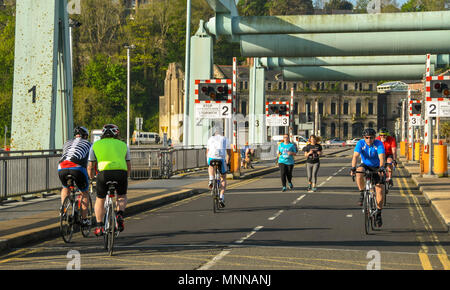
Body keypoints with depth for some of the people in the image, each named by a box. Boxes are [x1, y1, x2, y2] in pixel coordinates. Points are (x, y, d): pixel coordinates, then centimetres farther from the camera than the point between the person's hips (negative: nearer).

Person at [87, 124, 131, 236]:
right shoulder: (123, 145, 26)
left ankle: (99, 226, 16)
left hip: (104, 173, -1)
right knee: (122, 196, 27)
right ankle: (120, 215, 1)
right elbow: (128, 166, 30)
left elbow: (90, 167, 25)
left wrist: (91, 178, 43)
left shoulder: (96, 145, 22)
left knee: (100, 199, 21)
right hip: (121, 172, 1)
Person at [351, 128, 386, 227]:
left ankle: (378, 213, 1)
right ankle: (362, 194, -13)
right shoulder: (360, 143, -18)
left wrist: (381, 168, -50)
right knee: (359, 174, -36)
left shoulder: (379, 144, -21)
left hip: (376, 167, -1)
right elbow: (355, 156, -29)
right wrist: (353, 168, -45)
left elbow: (381, 157, -33)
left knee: (379, 189, -12)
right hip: (365, 165, 1)